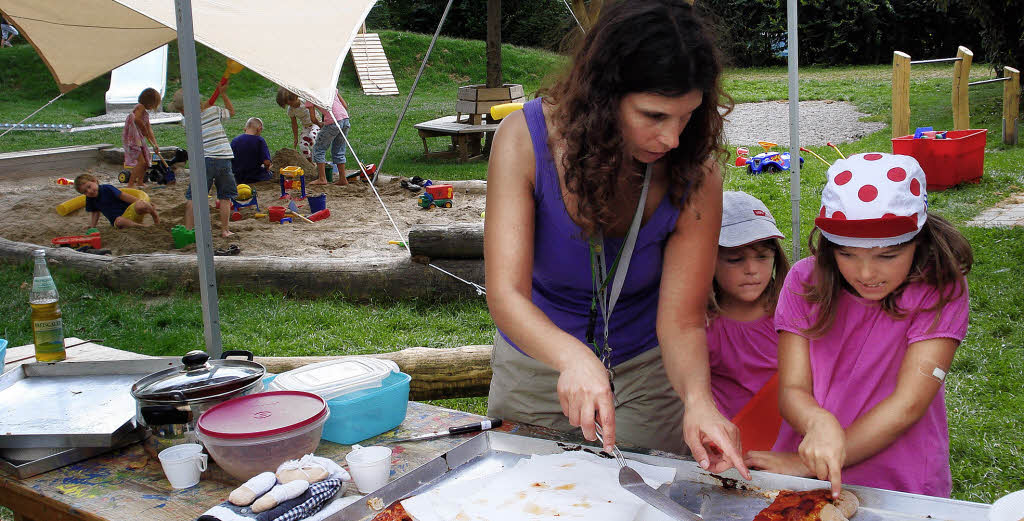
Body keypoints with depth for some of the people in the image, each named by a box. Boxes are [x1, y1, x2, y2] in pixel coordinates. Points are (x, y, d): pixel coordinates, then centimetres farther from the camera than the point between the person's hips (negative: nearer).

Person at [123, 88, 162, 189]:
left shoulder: (146, 112, 16)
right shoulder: (140, 107, -13)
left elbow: (149, 129, 17)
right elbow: (136, 119, -32)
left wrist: (155, 144, 12)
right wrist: (144, 130, -16)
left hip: (138, 139, 10)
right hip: (132, 139, -10)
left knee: (146, 160, 19)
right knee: (141, 161, -14)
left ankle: (140, 182, 33)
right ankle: (130, 184, -12)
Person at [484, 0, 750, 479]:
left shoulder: (695, 175, -24)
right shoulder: (526, 139, -27)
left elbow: (681, 319, -23)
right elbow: (506, 292, -33)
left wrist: (697, 397, -45)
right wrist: (573, 357, -53)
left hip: (644, 374, 0)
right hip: (536, 363, 1)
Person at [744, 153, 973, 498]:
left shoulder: (939, 288, -7)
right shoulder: (805, 281, 0)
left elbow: (908, 404, -13)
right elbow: (792, 390, -5)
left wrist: (808, 466, -17)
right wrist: (819, 422, -28)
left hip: (902, 488, 0)